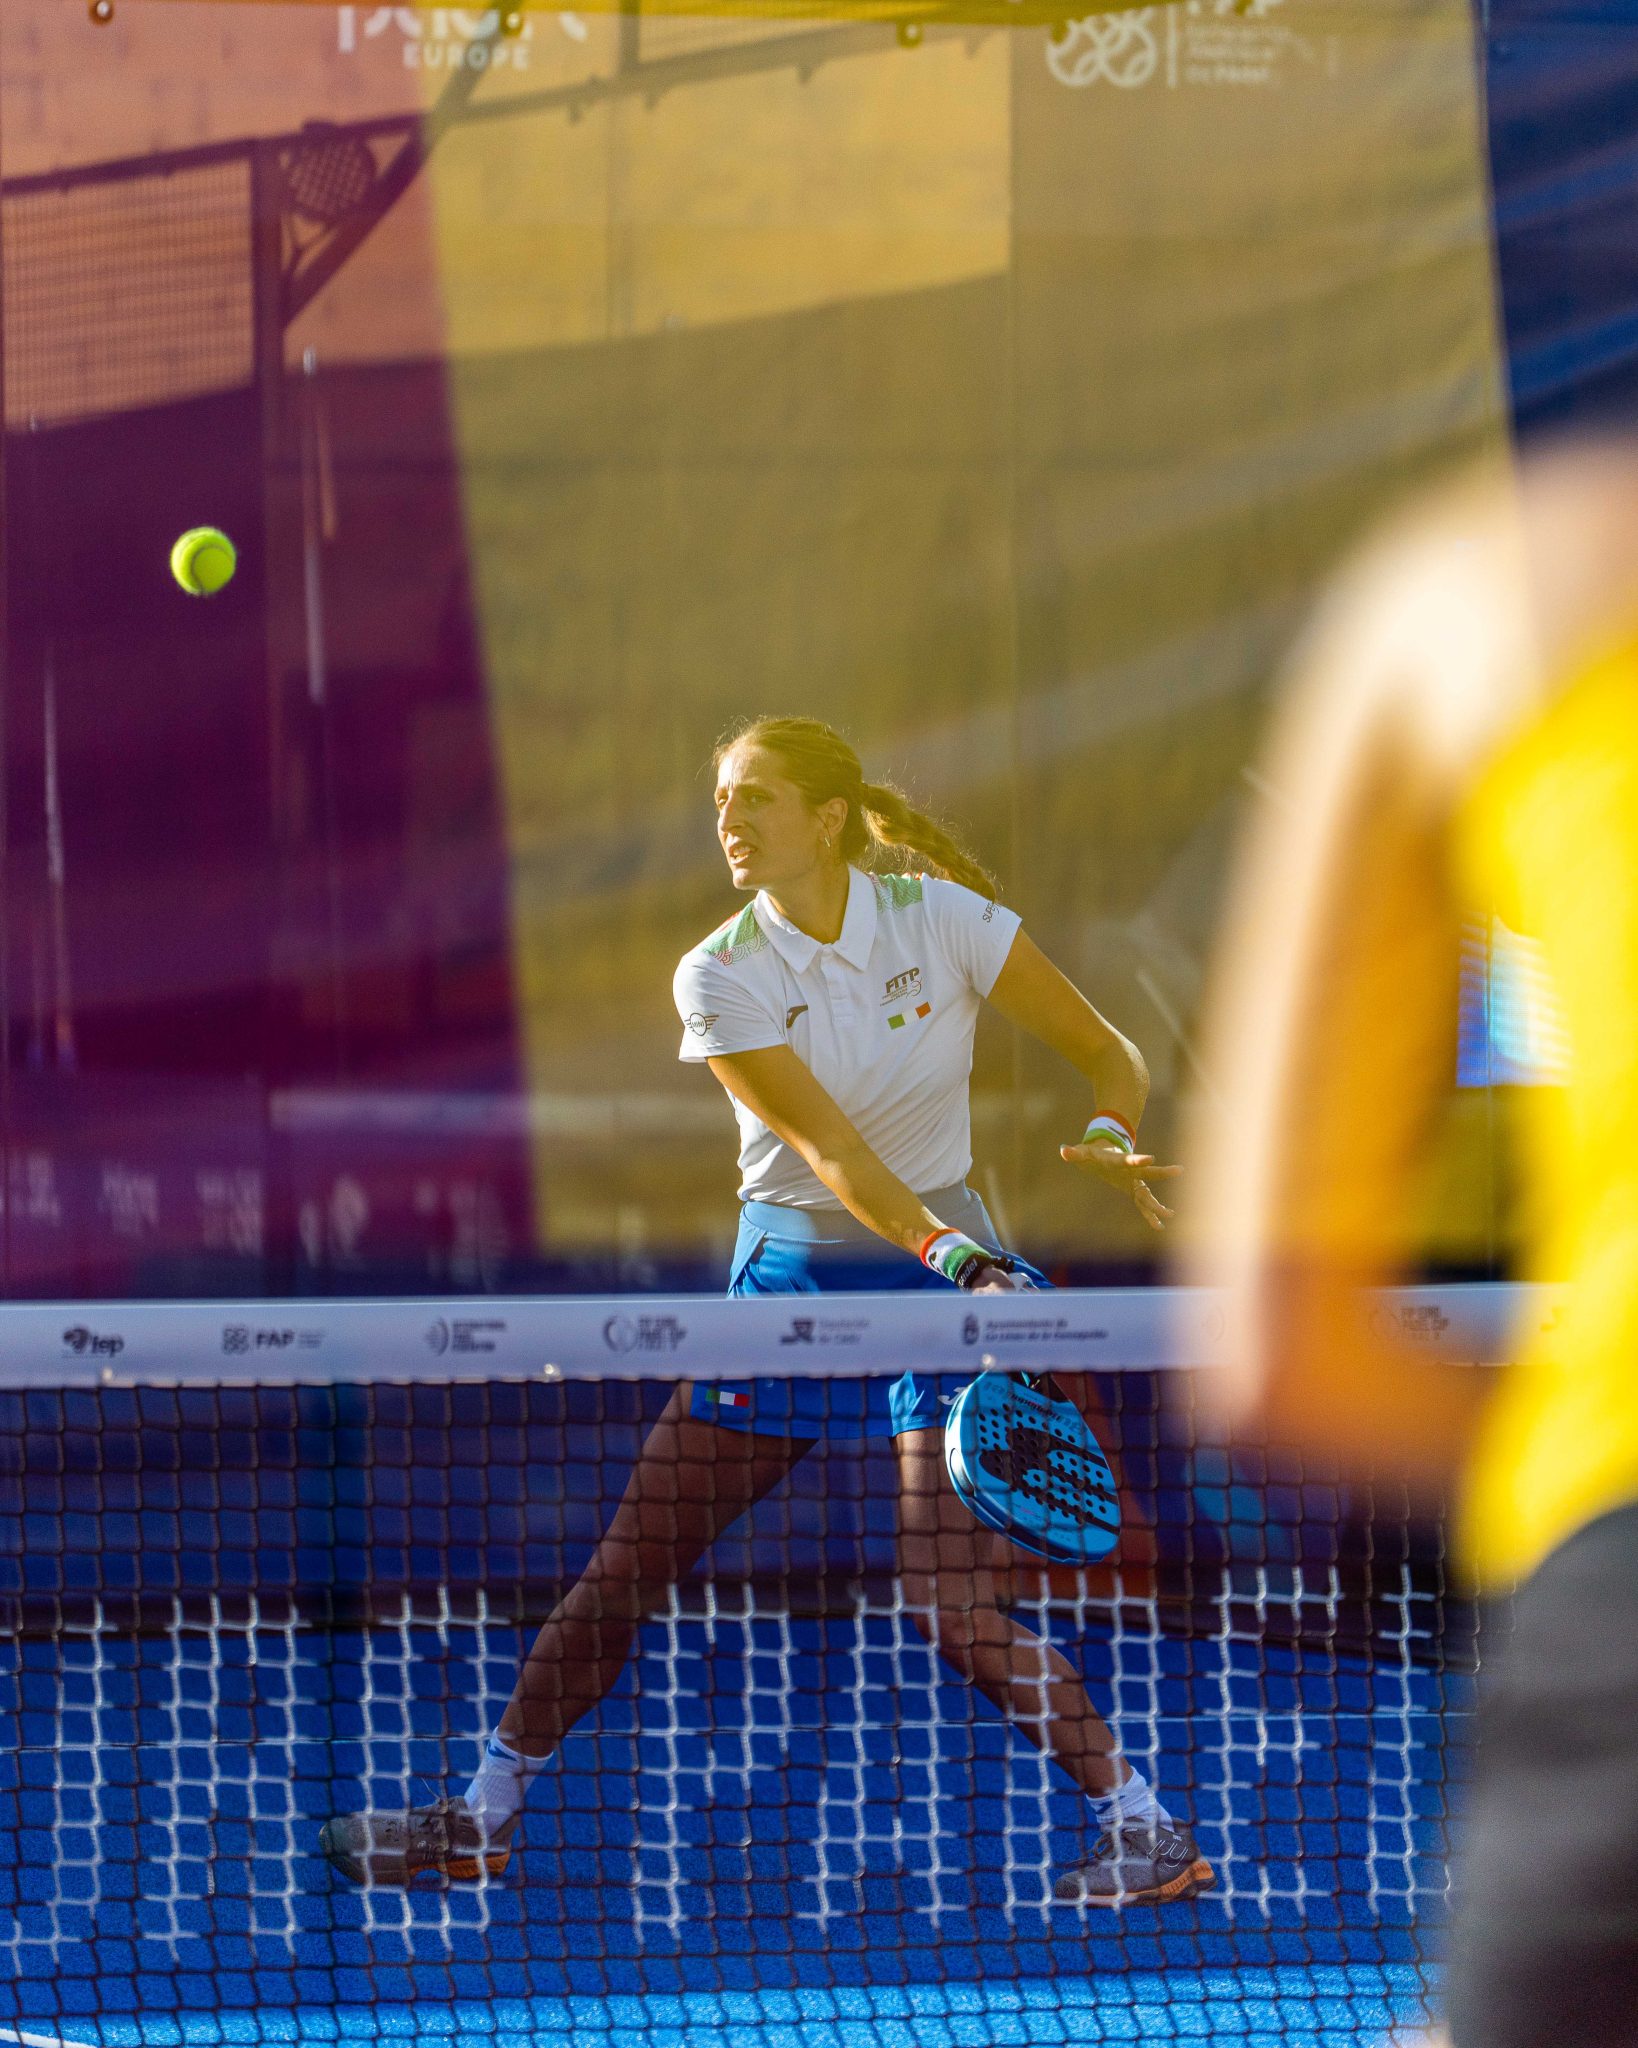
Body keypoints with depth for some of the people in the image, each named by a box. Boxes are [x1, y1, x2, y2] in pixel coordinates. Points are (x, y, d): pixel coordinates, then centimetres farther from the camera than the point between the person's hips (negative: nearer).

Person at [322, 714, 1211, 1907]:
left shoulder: (941, 917, -10)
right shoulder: (718, 980, -10)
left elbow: (1110, 1054, -3)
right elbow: (833, 1154, -21)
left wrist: (1110, 1139, -26)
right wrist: (956, 1260, -37)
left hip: (943, 1264, -2)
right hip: (788, 1273, 2)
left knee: (952, 1603, -14)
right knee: (632, 1561, 4)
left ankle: (1149, 1831, -1)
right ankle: (485, 1815, 18)